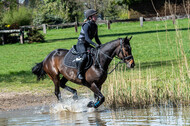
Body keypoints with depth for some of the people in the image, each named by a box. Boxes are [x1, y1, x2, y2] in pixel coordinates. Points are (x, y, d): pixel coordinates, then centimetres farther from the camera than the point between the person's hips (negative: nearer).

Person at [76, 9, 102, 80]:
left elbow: (96, 38, 17)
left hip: (87, 44, 9)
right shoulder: (86, 25, -17)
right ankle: (79, 73, -25)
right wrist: (95, 45, -34)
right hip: (81, 44, -9)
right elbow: (87, 38, -25)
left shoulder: (95, 26, 9)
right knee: (85, 56, -32)